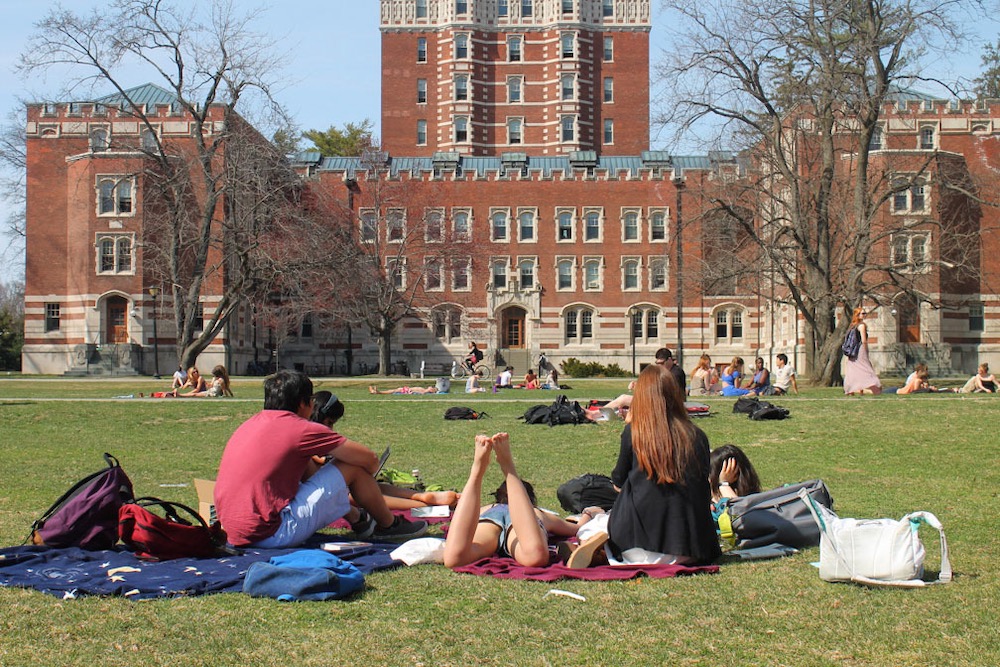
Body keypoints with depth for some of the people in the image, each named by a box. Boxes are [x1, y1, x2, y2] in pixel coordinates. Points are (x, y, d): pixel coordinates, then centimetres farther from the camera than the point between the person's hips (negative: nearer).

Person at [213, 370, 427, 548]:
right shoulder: (301, 429, -9)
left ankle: (358, 520, 36)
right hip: (272, 535, -8)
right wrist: (365, 479, 20)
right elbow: (370, 459, -1)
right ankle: (388, 525, 23)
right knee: (351, 467, 1)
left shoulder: (249, 425, 13)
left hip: (234, 536, 8)